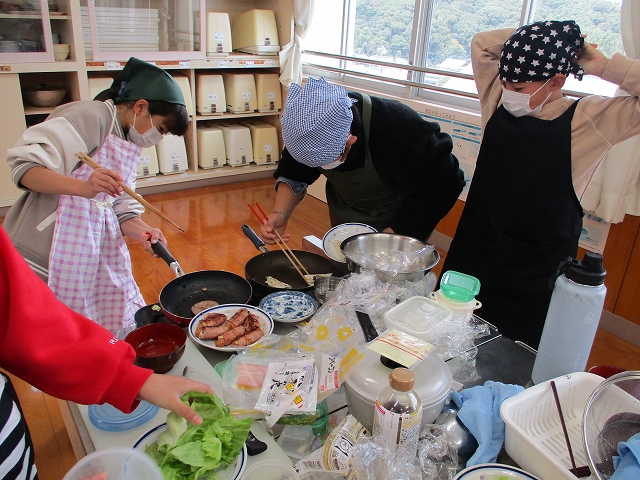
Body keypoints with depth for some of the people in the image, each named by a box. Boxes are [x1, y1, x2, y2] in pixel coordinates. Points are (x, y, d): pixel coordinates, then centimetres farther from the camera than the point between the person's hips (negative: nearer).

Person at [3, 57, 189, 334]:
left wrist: (142, 231, -9)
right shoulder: (93, 116, -10)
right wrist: (83, 187, -33)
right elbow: (24, 168, -17)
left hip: (92, 261, 8)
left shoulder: (127, 143, 16)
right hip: (44, 259, -8)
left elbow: (121, 209, 12)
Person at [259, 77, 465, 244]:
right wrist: (280, 213, -28)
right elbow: (294, 174, -9)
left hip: (400, 223, -4)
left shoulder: (403, 131, -36)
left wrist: (389, 238, -28)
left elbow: (442, 188, -26)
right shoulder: (308, 125, -22)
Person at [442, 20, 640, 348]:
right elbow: (481, 44, 11)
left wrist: (605, 67, -14)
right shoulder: (498, 103, -1)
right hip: (472, 256, 4)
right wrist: (534, 39, -2)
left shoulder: (589, 121, -11)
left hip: (537, 273, -3)